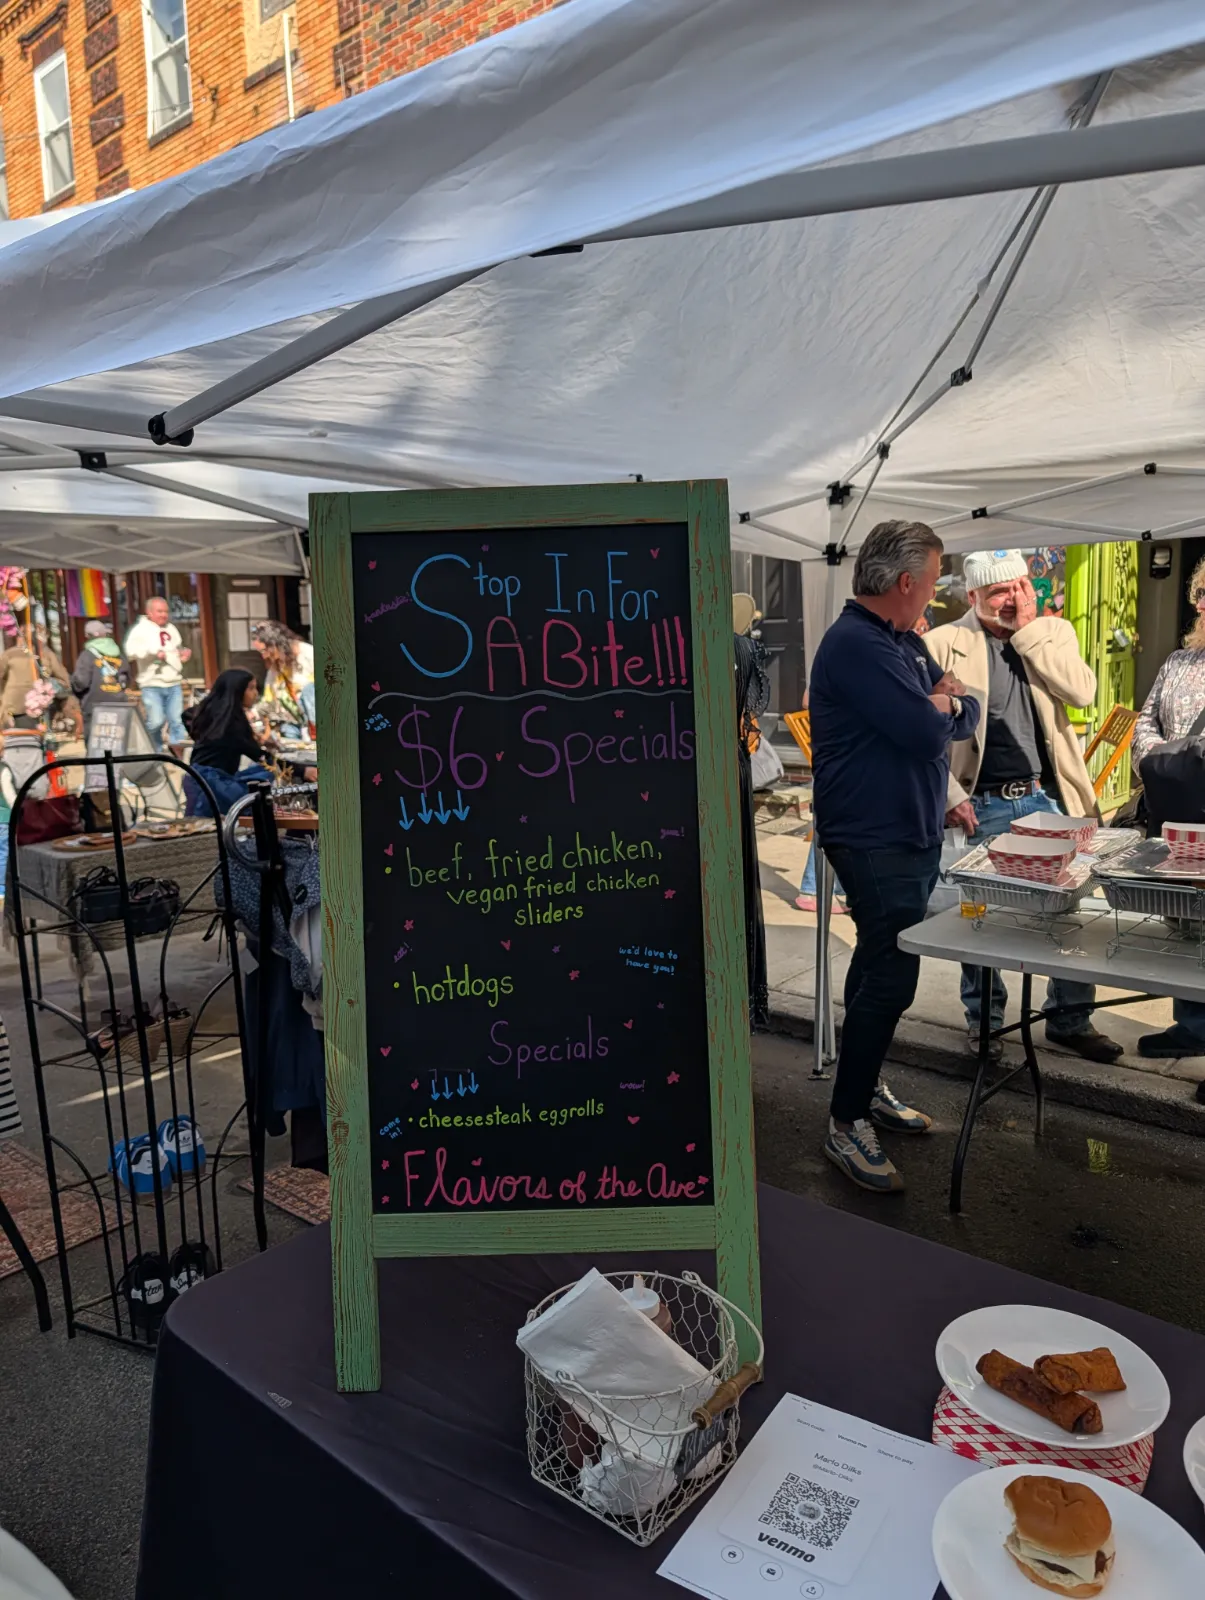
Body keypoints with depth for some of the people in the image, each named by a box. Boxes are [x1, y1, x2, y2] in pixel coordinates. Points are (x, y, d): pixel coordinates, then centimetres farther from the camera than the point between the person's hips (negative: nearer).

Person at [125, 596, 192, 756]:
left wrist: (184, 654, 11)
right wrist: (153, 653, -24)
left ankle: (177, 749, 12)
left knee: (177, 720, 1)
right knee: (156, 721, -6)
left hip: (174, 684, 5)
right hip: (152, 685, -5)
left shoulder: (171, 628, 17)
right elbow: (131, 651, -18)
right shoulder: (140, 629, -4)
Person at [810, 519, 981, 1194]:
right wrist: (939, 709, -3)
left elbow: (966, 715, 15)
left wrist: (944, 704, -7)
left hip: (914, 835, 10)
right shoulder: (854, 645, -18)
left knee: (881, 967, 18)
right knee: (890, 976, -8)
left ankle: (867, 1088, 32)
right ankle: (847, 1124, 3)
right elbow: (926, 733, -25)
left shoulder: (907, 644, 14)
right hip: (874, 840, -10)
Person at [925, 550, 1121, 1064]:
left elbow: (1081, 692, -10)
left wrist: (1029, 629, -10)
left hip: (1046, 798, 3)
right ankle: (983, 1021, 26)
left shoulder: (1053, 632, 7)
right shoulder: (944, 644, -3)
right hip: (982, 808, -3)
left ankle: (1070, 1019, 26)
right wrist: (949, 795, -11)